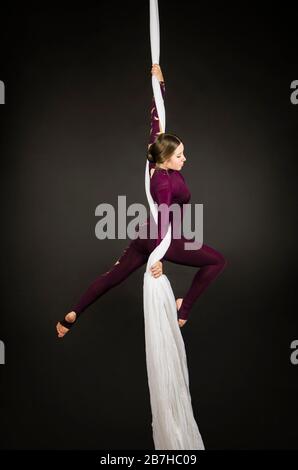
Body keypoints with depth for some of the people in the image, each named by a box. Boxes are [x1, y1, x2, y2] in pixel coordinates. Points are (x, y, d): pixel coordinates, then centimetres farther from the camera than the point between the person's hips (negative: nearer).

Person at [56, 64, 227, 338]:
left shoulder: (156, 164, -5)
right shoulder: (165, 182, -27)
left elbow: (156, 120, -1)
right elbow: (163, 221, -28)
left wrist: (159, 81, 3)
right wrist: (158, 258, -25)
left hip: (146, 236, 9)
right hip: (161, 240, -8)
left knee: (113, 276, 15)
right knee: (218, 261, 2)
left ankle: (72, 315, 18)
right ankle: (183, 310, 4)